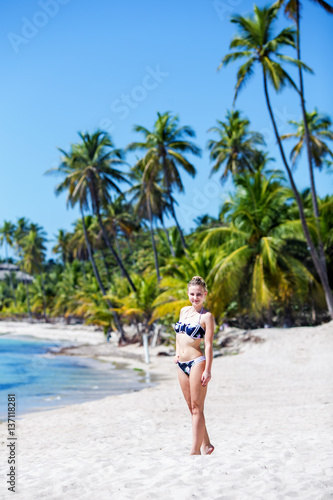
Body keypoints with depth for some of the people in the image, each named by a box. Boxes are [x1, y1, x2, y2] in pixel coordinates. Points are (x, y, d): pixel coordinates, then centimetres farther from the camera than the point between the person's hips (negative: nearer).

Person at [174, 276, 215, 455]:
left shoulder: (207, 316, -7)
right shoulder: (184, 311, 12)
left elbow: (208, 345, -10)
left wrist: (207, 370, -15)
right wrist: (177, 352, 12)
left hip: (197, 362, -7)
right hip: (181, 364, 7)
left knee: (196, 407, -3)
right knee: (192, 407, 11)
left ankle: (195, 449, 2)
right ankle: (206, 444, 23)